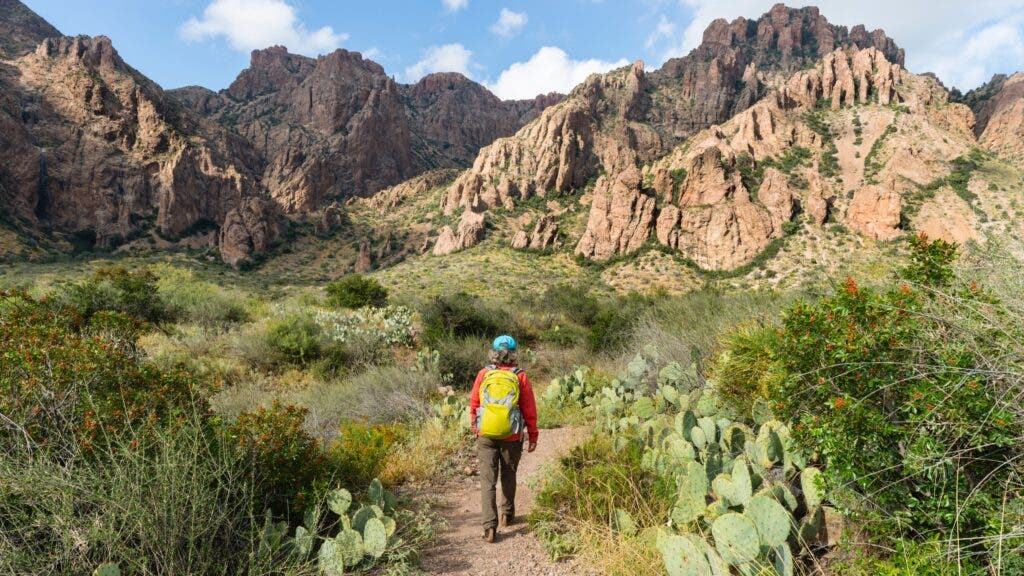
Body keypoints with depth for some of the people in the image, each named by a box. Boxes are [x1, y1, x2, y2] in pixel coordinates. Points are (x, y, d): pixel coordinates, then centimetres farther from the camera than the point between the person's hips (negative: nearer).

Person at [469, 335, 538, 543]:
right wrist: (533, 437, 6)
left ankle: (490, 526, -3)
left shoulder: (484, 374, -6)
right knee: (508, 477, 20)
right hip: (512, 437, 0)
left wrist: (475, 426, 22)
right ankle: (507, 516, 35)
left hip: (485, 436, 0)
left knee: (487, 480, 4)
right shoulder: (520, 377, -9)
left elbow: (474, 403, 5)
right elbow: (530, 410, -5)